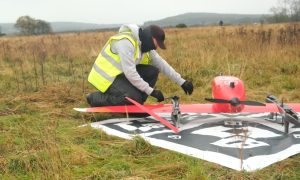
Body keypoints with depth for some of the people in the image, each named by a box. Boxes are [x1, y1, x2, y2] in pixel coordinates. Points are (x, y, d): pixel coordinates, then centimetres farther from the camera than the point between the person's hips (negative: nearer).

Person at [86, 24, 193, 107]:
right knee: (134, 98, -27)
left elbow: (162, 65, 7)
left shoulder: (146, 45, 3)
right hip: (107, 77, -8)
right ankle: (95, 98, -9)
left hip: (120, 73, 9)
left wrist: (181, 82, 0)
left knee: (153, 71, -6)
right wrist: (151, 91, -25)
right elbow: (130, 72, -29)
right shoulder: (126, 42, -25)